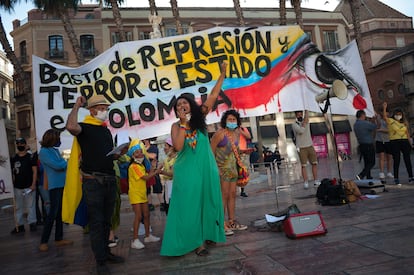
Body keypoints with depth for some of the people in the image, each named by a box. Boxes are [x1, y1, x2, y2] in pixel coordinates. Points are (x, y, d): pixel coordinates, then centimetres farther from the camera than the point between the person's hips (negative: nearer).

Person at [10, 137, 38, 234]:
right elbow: (12, 173, 12)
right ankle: (20, 225, 15)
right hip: (17, 187, 4)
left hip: (29, 186, -4)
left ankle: (32, 223, 7)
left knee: (31, 206, -1)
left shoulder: (31, 157, 0)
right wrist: (12, 184, 4)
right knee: (18, 207, 7)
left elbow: (35, 171, -3)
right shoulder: (13, 158, 10)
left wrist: (33, 184, -10)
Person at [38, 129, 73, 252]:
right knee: (53, 213, -6)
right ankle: (43, 242, 2)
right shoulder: (44, 151, -9)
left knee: (60, 212, 11)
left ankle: (59, 239, 18)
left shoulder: (55, 150, 14)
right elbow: (57, 165, -17)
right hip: (55, 186, -8)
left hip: (63, 185, 8)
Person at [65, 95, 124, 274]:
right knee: (96, 221, -2)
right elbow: (71, 126, -29)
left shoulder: (106, 130, 19)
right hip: (92, 181, -7)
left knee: (106, 220, 14)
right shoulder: (85, 127, -4)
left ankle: (106, 252, 26)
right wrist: (77, 106, -16)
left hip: (110, 180, 7)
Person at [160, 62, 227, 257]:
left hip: (206, 168, 3)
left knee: (206, 202, 10)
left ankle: (205, 236, 24)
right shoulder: (176, 126, -1)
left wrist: (222, 75, -1)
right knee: (189, 204, 0)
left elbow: (213, 96, 1)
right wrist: (184, 123, -16)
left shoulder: (199, 118, 3)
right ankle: (194, 241, 9)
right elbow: (178, 146, -18)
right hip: (187, 170, -2)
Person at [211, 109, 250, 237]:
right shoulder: (219, 134, -12)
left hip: (233, 167, 8)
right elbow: (211, 152, -12)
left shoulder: (237, 133, 10)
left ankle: (232, 222, 21)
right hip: (222, 168, -7)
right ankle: (222, 225, -1)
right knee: (224, 195, -8)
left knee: (232, 194, 11)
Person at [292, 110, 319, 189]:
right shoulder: (294, 125, -3)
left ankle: (316, 181, 11)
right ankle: (306, 182, -2)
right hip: (301, 148, -4)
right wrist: (304, 123, -10)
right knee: (303, 166, -4)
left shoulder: (306, 120, 12)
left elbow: (307, 115, -6)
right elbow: (301, 131, -18)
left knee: (314, 163, 4)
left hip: (310, 146, 5)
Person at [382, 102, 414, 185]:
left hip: (405, 142, 4)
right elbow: (384, 116, -19)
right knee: (396, 161, -1)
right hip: (394, 142, -4)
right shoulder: (390, 121, 0)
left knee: (407, 160, 8)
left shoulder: (404, 123, 13)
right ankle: (396, 179, 8)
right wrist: (384, 108, -33)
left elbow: (407, 133, 16)